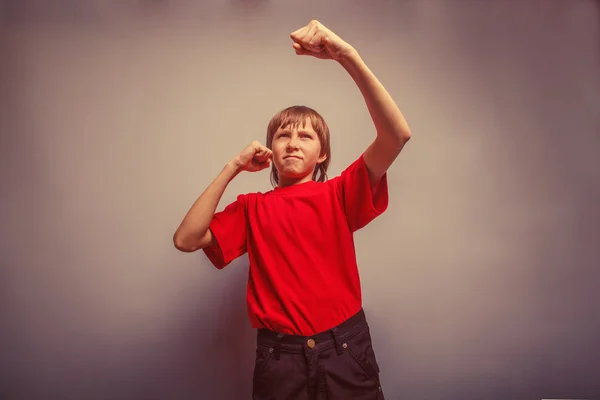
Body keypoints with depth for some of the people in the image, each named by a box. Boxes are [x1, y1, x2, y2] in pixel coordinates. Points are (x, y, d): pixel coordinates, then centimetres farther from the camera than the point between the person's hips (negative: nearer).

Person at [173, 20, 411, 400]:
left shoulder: (338, 195, 1)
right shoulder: (252, 208, 6)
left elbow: (397, 134, -13)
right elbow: (186, 239, -7)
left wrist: (347, 55, -22)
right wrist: (233, 168, -6)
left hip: (346, 352, 0)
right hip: (280, 358, 1)